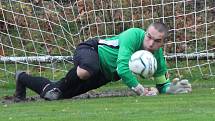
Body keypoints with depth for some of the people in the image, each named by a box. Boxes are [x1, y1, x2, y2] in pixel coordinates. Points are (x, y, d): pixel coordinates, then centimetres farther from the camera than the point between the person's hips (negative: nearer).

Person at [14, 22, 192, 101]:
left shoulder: (157, 55, -11)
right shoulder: (134, 35, -32)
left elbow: (162, 84, 1)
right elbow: (122, 68, -41)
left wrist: (175, 88, -22)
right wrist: (141, 91, -42)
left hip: (103, 75, 8)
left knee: (57, 93, 16)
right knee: (88, 69, -46)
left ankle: (23, 79, 48)